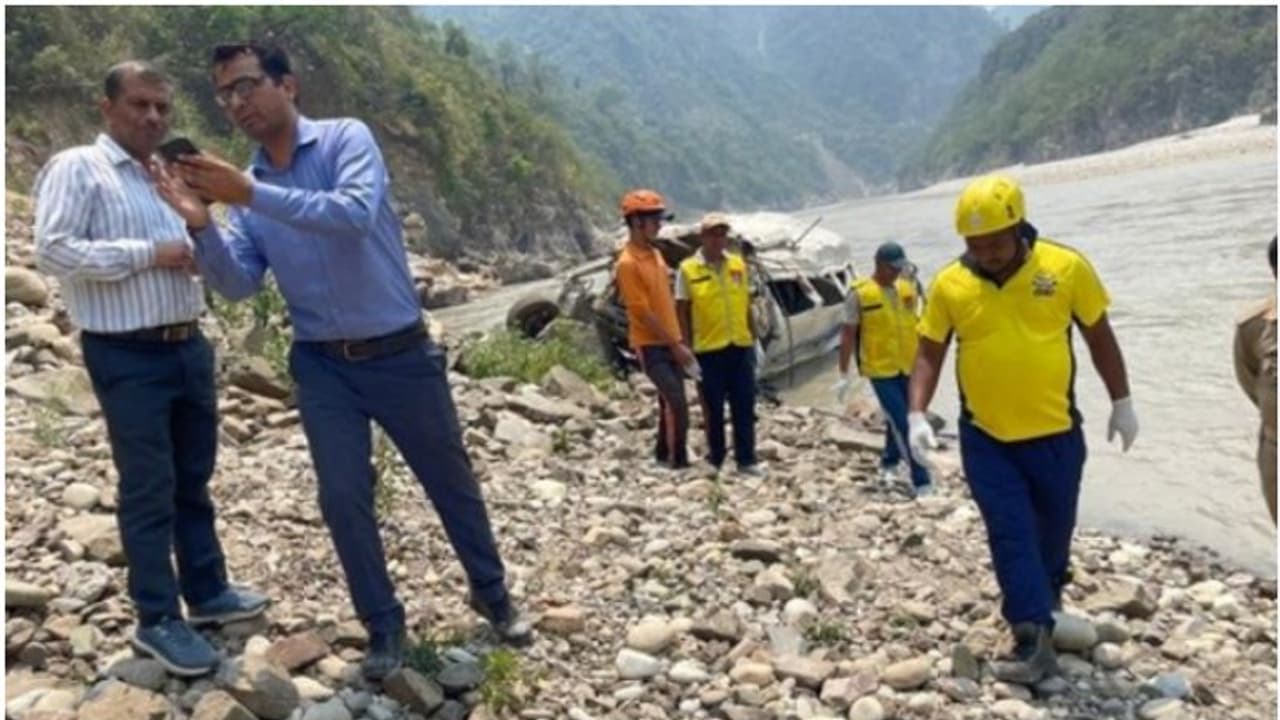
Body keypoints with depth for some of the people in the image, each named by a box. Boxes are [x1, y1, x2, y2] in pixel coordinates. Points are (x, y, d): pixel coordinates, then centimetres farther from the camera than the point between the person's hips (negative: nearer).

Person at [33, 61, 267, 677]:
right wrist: (148, 254, -17)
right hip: (128, 357, -8)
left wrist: (199, 242, 6)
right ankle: (157, 620, 12)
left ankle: (207, 592, 29)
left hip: (188, 347, 8)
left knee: (194, 480, 16)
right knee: (149, 489, 0)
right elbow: (51, 250, -18)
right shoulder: (76, 168, -6)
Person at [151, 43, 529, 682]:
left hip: (400, 355, -3)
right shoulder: (244, 184, 5)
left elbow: (355, 215, -29)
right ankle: (384, 625, 22)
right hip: (323, 366, 4)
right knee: (342, 500, 3)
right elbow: (239, 284, -3)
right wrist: (200, 223, -19)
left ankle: (492, 593, 32)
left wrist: (251, 194, -31)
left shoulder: (346, 139, -10)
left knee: (451, 484, 11)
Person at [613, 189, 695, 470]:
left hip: (669, 342, 8)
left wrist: (678, 341, 15)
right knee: (677, 402, -12)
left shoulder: (655, 253, 9)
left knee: (669, 402, 15)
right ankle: (678, 460, 0)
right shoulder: (628, 264, -18)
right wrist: (676, 345, -17)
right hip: (650, 346, -8)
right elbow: (643, 313, -19)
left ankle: (664, 454, 30)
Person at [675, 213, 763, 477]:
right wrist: (687, 348, -7)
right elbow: (681, 311, -3)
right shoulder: (688, 269, -5)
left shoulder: (738, 264, 7)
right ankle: (715, 460, 21)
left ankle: (746, 460, 15)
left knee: (744, 406, 6)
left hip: (740, 346, 3)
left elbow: (746, 304, 13)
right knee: (714, 408, 7)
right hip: (709, 349, -3)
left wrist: (752, 339, 11)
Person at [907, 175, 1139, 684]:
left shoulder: (1066, 267, -9)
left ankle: (1047, 601, 44)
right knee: (1011, 537, -2)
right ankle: (1034, 641, 6)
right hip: (985, 438, 0)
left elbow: (1099, 337, 3)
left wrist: (1121, 403, 7)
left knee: (1053, 531, 17)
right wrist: (917, 413, -12)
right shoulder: (949, 284, -7)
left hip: (1055, 434, 1)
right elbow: (929, 353, 0)